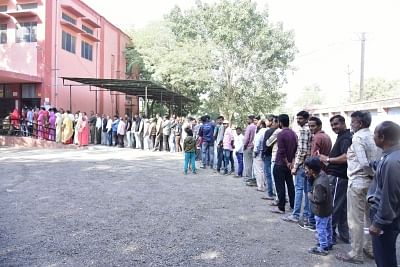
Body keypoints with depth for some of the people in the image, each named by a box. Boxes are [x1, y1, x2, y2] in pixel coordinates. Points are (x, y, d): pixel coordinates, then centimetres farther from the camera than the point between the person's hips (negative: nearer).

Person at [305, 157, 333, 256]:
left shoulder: (319, 184, -34)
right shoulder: (322, 174, -7)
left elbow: (318, 199, -32)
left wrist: (310, 195, -17)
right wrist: (310, 176, -8)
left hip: (321, 212, -9)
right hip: (328, 209, 9)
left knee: (321, 229, 7)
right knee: (327, 228, 23)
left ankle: (322, 248, 20)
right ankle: (328, 244, 40)